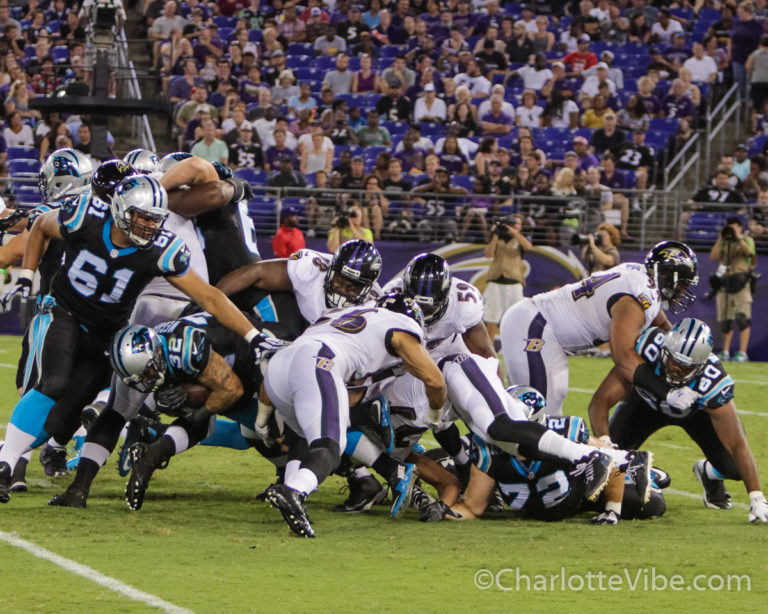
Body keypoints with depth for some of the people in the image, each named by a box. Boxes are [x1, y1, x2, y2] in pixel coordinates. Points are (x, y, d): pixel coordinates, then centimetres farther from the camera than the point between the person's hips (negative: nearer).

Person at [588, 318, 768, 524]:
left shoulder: (712, 383, -42)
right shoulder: (646, 349, -41)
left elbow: (737, 444, -36)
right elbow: (601, 399, -38)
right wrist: (603, 442, -55)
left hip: (697, 409, -1)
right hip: (646, 401, 1)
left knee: (734, 467, -16)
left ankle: (708, 473, 23)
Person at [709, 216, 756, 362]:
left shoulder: (747, 240, 6)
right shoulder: (723, 242, 17)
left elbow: (749, 252, -15)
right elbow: (713, 257, 3)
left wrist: (739, 237, -18)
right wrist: (721, 239, -4)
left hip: (740, 283, -5)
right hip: (723, 283, 5)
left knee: (742, 318, -15)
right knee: (725, 320, 7)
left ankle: (743, 353, -17)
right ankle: (725, 352, 16)